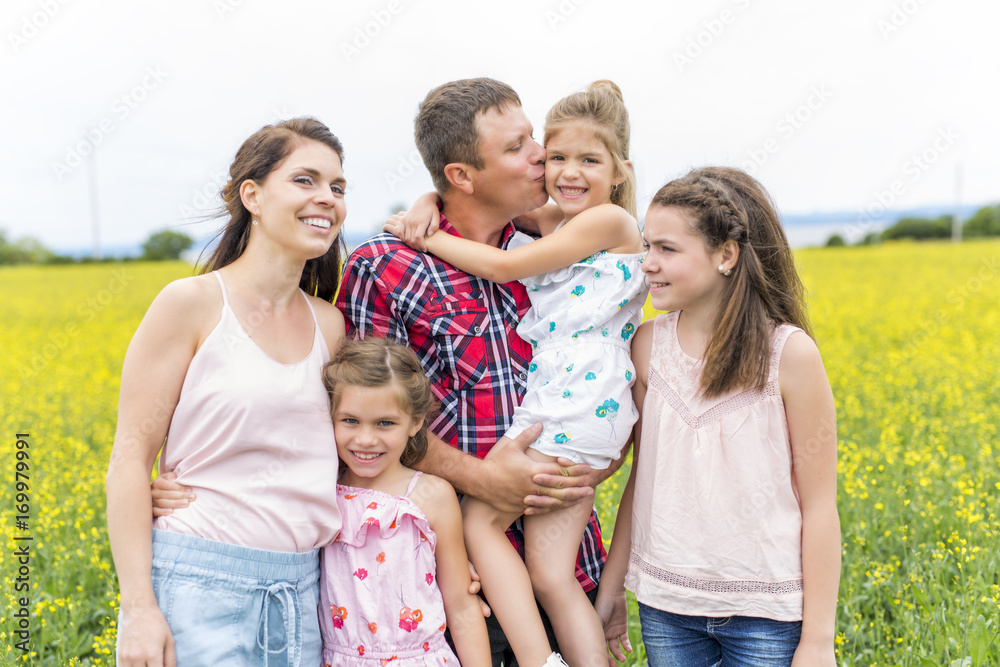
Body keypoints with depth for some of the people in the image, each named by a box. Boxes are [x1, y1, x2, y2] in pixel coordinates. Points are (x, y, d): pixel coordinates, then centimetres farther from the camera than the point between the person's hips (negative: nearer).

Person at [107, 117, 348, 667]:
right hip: (198, 580, -5)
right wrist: (138, 609, -13)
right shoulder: (191, 303, -7)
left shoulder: (329, 325, 8)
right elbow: (130, 455, -8)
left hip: (301, 591, 5)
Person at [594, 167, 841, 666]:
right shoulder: (649, 344, -2)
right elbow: (643, 475, 7)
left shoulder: (789, 354, -12)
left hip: (766, 614, -3)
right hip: (666, 605, 3)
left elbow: (818, 504, -8)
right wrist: (611, 587, 10)